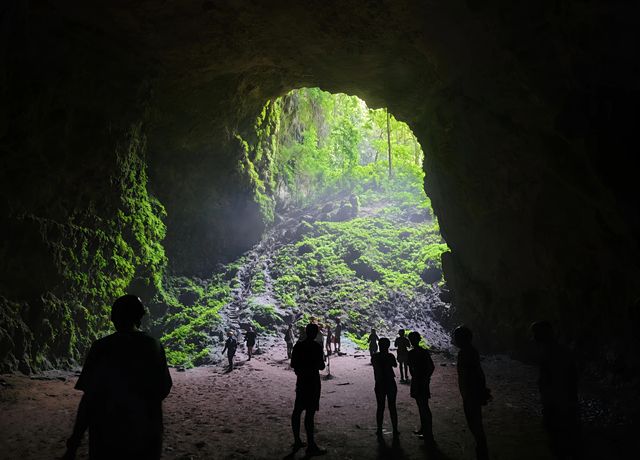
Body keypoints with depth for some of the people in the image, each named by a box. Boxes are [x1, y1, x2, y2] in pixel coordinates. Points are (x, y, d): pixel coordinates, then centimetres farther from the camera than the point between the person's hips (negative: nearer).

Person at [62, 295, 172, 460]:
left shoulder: (102, 347, -9)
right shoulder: (153, 346, -4)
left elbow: (89, 396, -12)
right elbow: (164, 390, 2)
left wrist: (74, 441, -5)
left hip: (108, 436, -1)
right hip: (146, 435, 1)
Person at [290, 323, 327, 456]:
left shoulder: (298, 346, 3)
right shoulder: (316, 347, -15)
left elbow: (293, 364, 8)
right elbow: (321, 366, -14)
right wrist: (322, 361, 6)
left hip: (301, 381, 7)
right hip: (312, 382, -7)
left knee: (297, 410, 14)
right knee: (310, 413, -5)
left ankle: (297, 441, 23)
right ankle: (311, 446, 0)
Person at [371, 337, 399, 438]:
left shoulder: (374, 357, -5)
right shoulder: (390, 356, -10)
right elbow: (395, 365, 3)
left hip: (379, 385, 1)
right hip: (390, 384, -1)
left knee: (380, 407, 11)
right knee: (392, 407, 8)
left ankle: (379, 430, 13)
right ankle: (395, 431, 12)